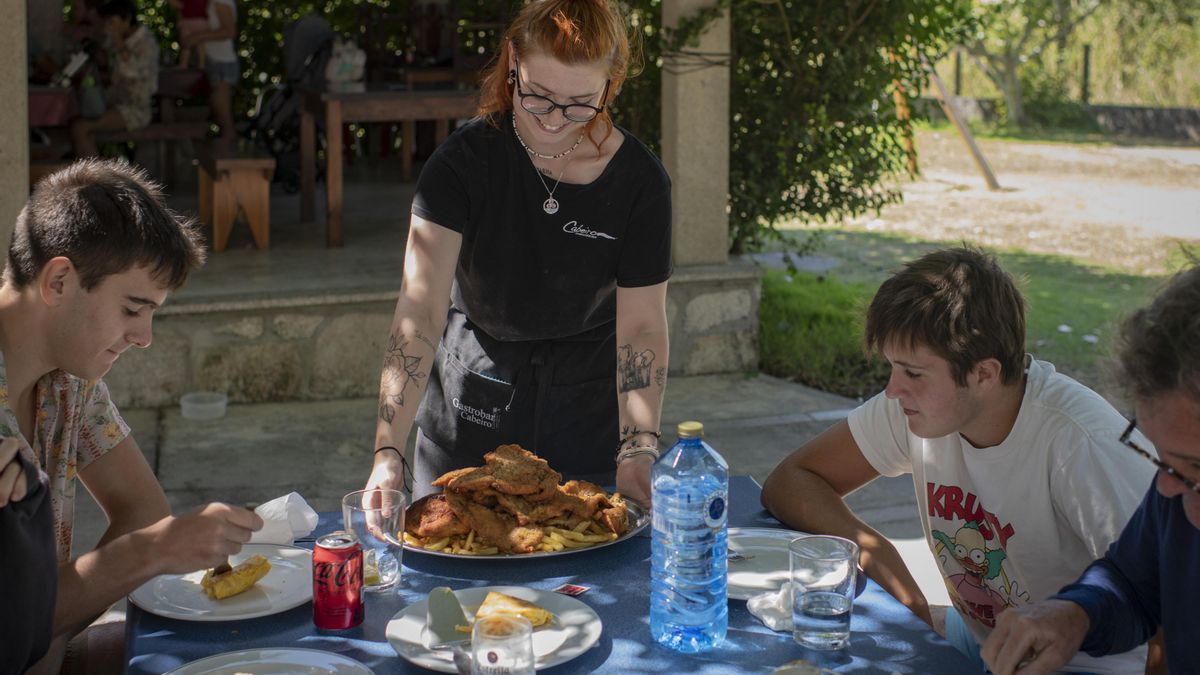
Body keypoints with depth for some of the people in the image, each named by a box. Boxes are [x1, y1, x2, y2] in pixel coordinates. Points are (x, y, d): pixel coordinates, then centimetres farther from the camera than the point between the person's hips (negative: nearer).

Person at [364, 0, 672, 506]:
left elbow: (641, 327, -12)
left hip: (588, 421, 0)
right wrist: (388, 453, -36)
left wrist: (638, 449, -27)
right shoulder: (464, 160, -17)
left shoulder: (639, 180, -13)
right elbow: (420, 307, -26)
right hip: (468, 417, 0)